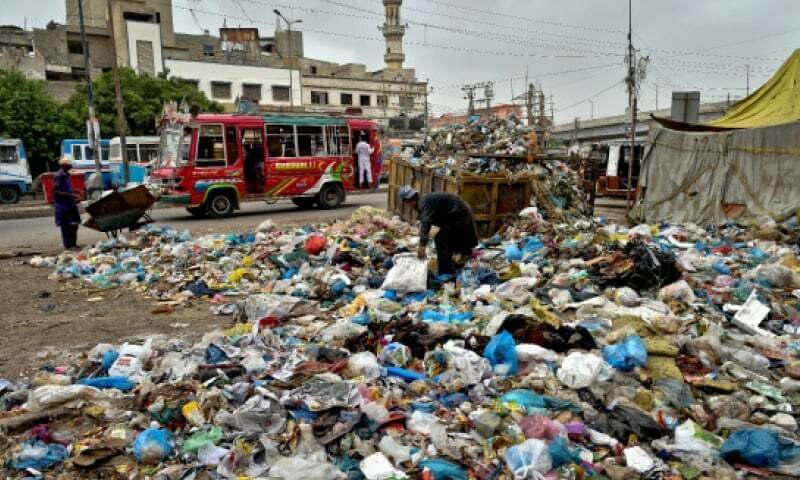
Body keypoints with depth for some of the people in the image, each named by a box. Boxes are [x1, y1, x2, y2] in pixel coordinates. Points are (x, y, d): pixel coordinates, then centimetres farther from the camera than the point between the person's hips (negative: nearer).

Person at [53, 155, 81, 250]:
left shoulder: (66, 175, 11)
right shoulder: (59, 176, -14)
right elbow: (56, 191, -19)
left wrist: (75, 193, 10)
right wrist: (71, 195, -23)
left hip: (70, 203, 8)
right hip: (62, 204, -8)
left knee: (74, 224, 12)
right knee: (65, 226, -2)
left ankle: (73, 244, 22)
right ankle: (68, 245, 5)